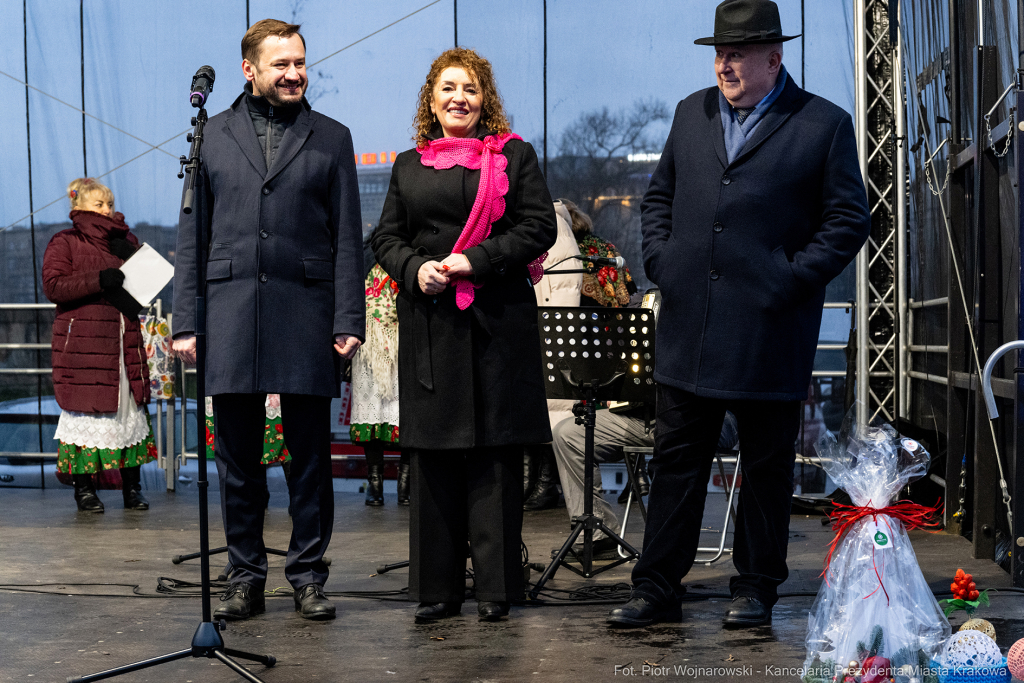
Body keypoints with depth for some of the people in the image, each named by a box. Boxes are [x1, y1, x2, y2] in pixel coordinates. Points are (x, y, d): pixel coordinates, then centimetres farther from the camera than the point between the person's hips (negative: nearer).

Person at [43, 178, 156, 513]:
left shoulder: (123, 241, 19)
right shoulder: (64, 243, 3)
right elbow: (52, 285, -9)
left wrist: (130, 254, -1)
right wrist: (98, 280, -20)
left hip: (124, 339, 5)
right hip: (82, 342, -5)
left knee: (131, 409, 2)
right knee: (85, 410, -5)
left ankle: (132, 486, 7)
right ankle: (84, 488, 4)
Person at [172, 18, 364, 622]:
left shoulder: (331, 138, 9)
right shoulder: (213, 136, 12)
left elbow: (348, 239, 5)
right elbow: (192, 234, 10)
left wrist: (349, 321, -4)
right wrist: (185, 322, 2)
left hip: (306, 312, -1)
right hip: (231, 313, 1)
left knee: (310, 456, 3)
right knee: (238, 457, 5)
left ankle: (309, 577, 13)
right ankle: (247, 577, 16)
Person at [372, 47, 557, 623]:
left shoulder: (514, 155, 6)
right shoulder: (409, 166, 16)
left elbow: (539, 227, -3)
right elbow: (387, 239, 14)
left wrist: (476, 261, -13)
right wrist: (416, 269, -7)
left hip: (498, 322, -3)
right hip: (429, 325, 3)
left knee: (495, 453, -2)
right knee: (434, 455, 4)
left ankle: (496, 587, 5)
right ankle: (439, 588, 11)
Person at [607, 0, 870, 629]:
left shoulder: (825, 125, -1)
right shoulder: (692, 113, 14)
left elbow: (849, 221, -3)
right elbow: (659, 196, 21)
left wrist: (792, 279, -11)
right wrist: (661, 260, 6)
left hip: (770, 333, -4)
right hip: (689, 327, 4)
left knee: (767, 467, 7)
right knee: (676, 461, 7)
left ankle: (757, 588, 20)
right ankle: (657, 590, 13)